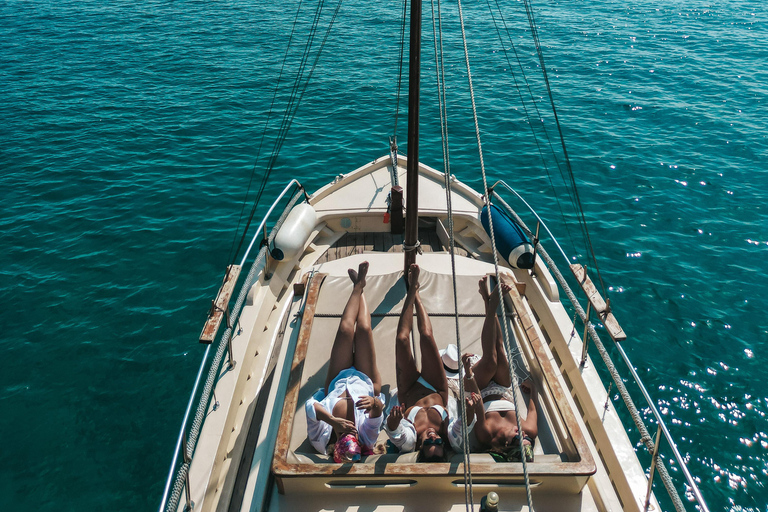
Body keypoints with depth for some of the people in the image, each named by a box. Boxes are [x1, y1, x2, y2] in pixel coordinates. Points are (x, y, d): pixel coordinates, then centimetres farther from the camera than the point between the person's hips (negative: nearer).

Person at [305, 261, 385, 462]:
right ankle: (359, 288, 28)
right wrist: (375, 402, -78)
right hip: (365, 382, -1)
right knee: (363, 330, -10)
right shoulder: (367, 438, -43)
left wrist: (332, 420, -71)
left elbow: (310, 406, -57)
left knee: (346, 331, -10)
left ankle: (358, 286, 26)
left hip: (338, 382, 1)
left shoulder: (322, 441, -43)